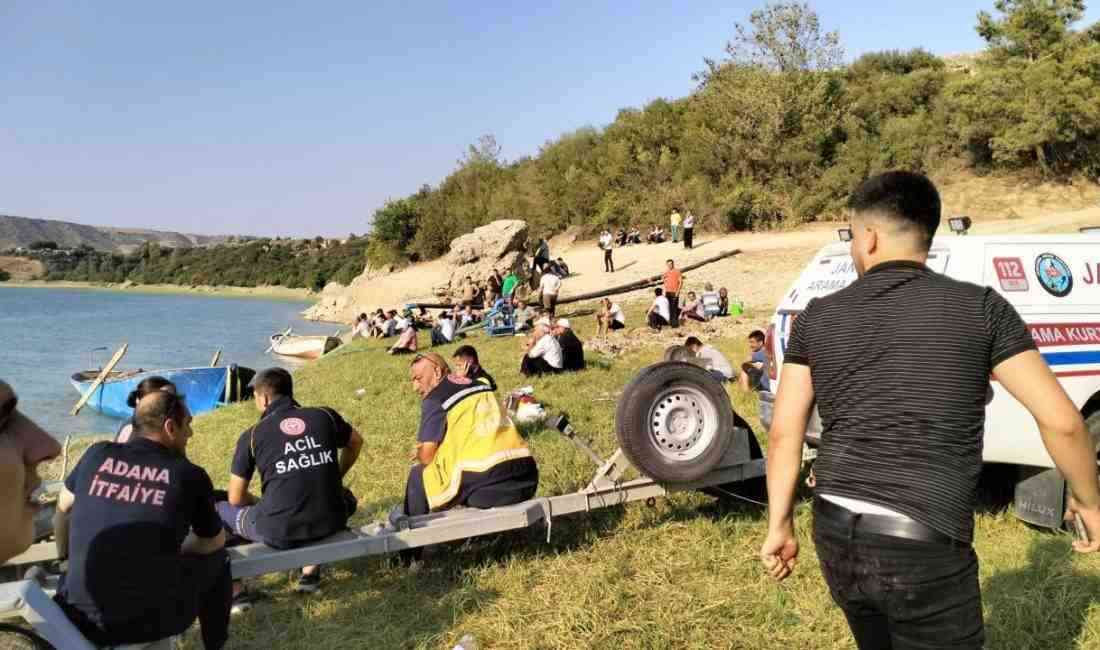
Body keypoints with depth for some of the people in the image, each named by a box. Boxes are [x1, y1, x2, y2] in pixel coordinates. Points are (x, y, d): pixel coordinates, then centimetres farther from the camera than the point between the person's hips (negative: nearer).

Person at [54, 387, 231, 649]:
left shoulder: (97, 455, 2)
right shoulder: (191, 476, -5)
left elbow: (63, 509, 22)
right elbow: (214, 542, 12)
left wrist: (64, 556, 39)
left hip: (80, 620, 4)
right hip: (155, 620, -3)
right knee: (216, 557, 24)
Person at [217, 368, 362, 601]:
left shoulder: (251, 436, 0)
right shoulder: (325, 416, 5)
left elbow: (236, 499, 5)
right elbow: (356, 442, 25)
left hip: (280, 532, -2)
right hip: (331, 523, 3)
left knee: (217, 509, 23)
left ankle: (236, 591, 23)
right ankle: (311, 572, 35)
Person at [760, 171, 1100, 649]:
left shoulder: (818, 317, 3)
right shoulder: (979, 306, -4)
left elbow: (784, 433, 0)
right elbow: (1060, 420, -4)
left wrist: (779, 526, 7)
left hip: (836, 537, 4)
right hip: (924, 548, -3)